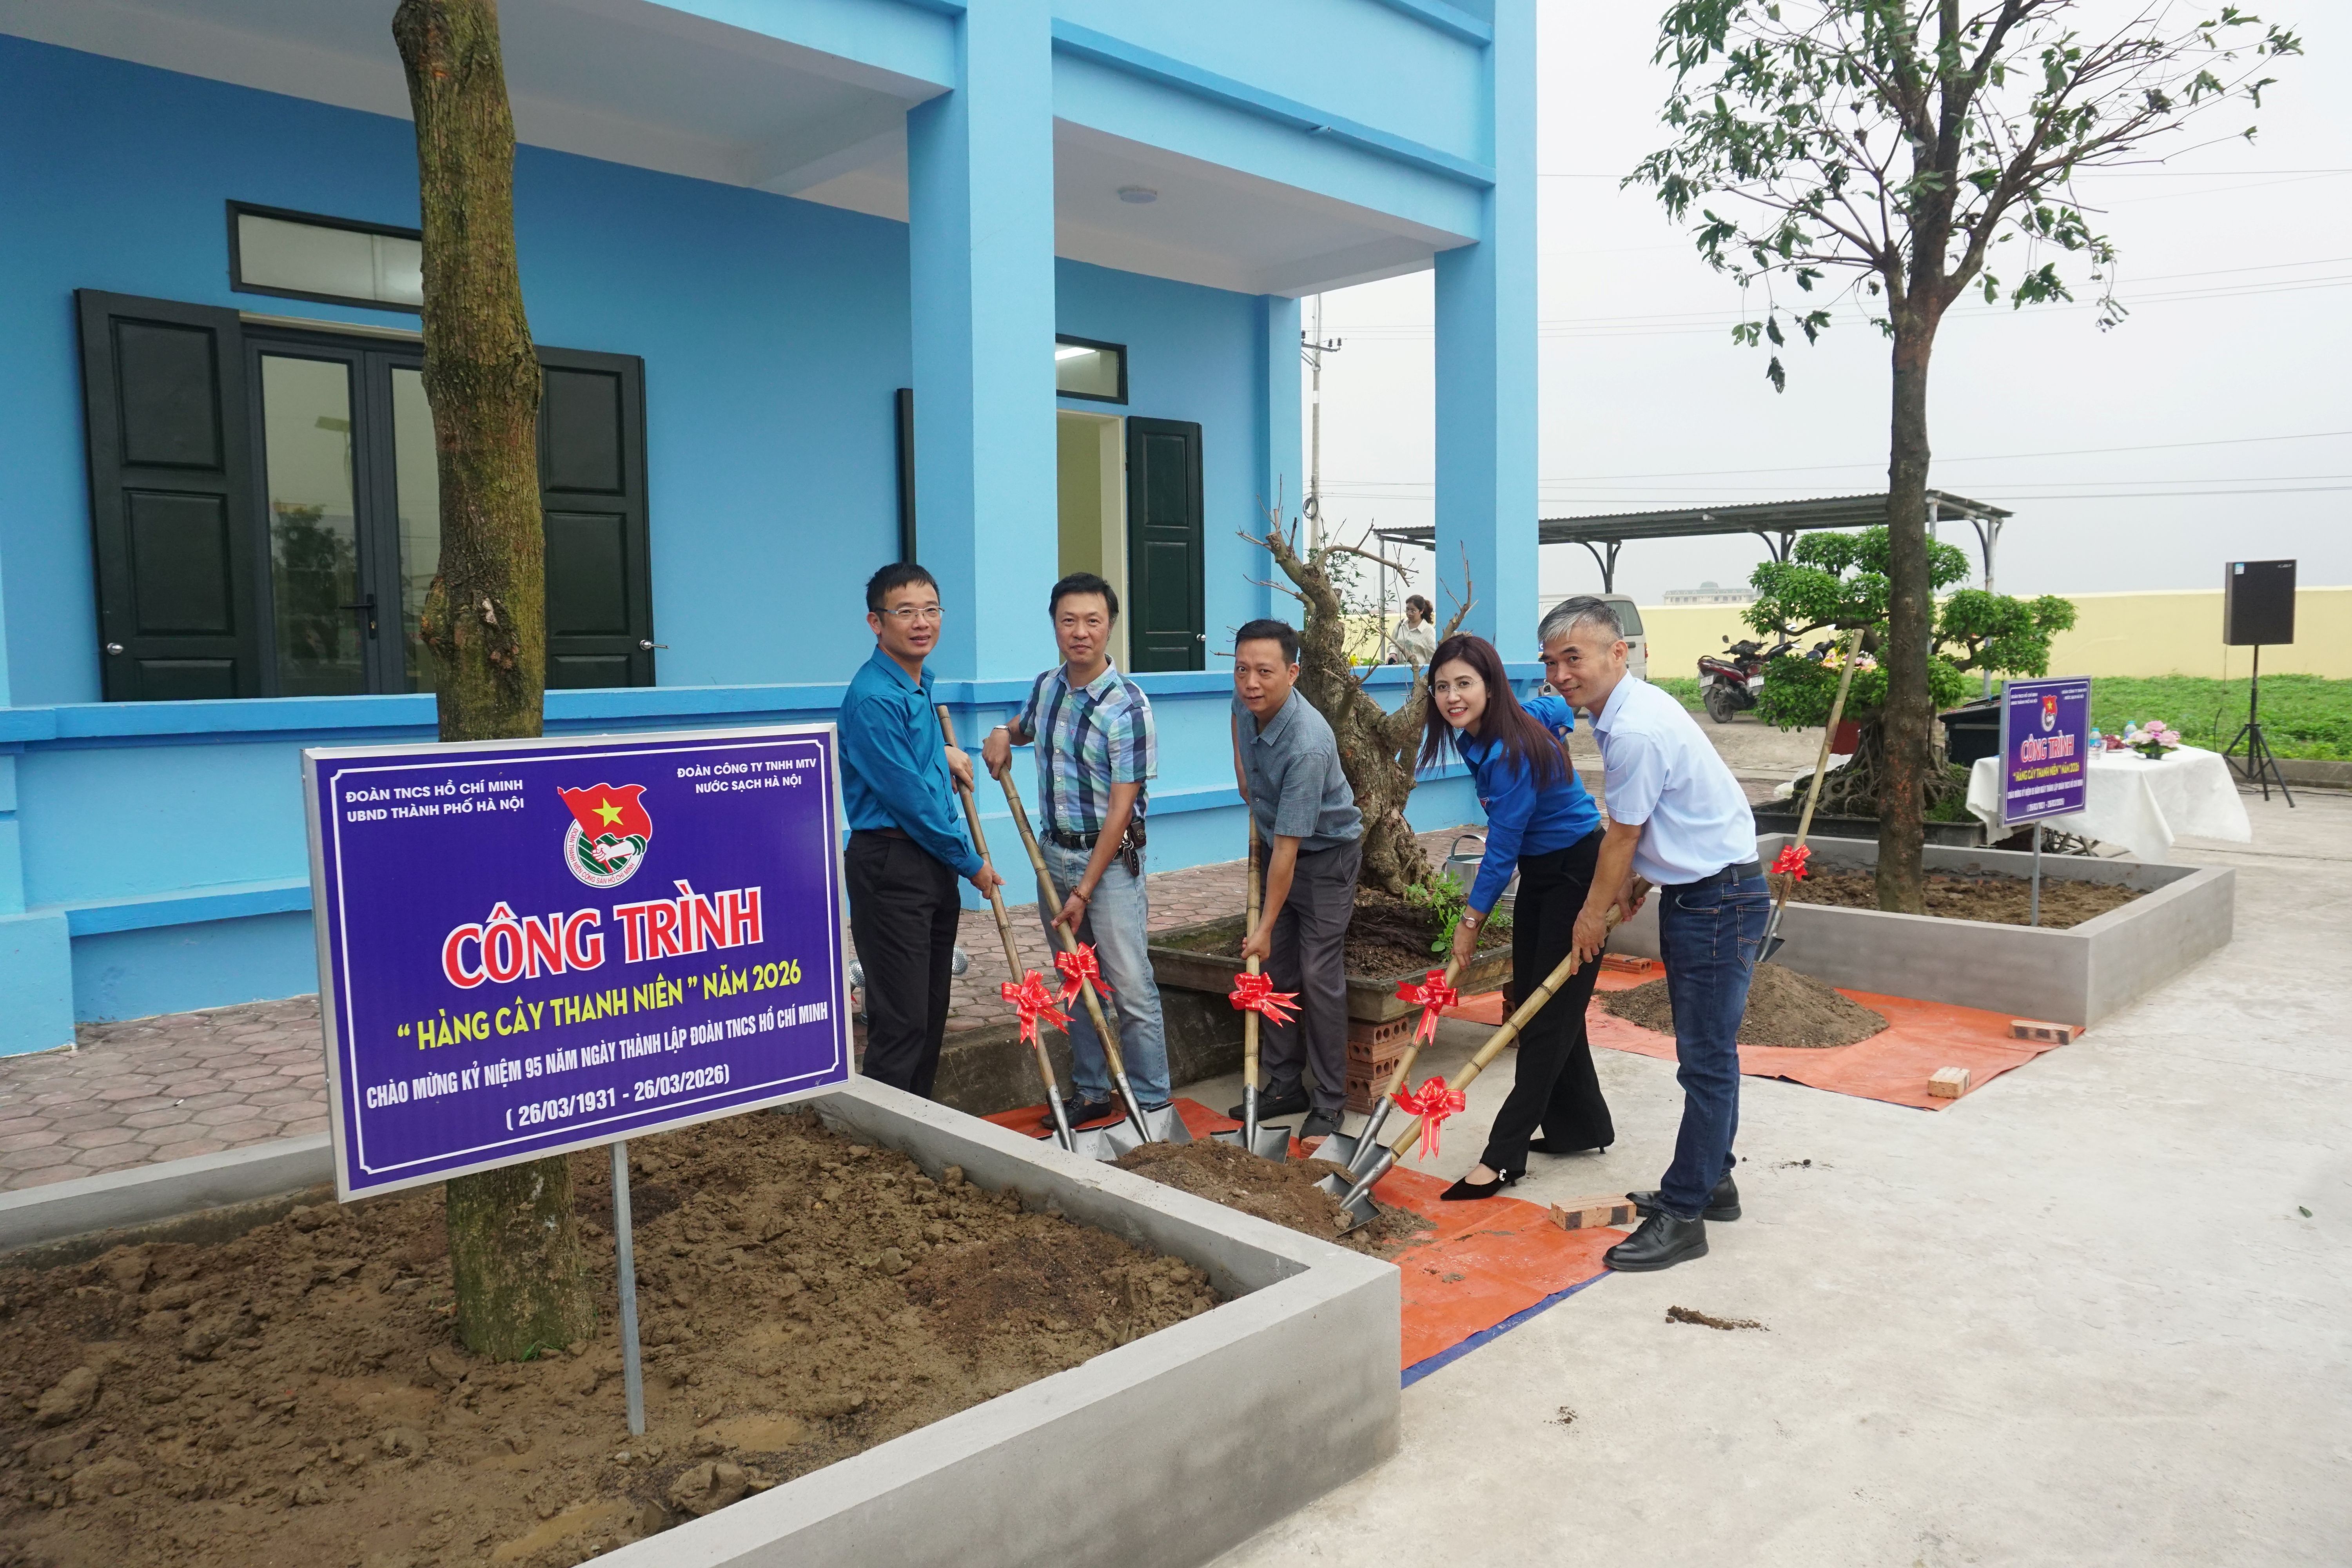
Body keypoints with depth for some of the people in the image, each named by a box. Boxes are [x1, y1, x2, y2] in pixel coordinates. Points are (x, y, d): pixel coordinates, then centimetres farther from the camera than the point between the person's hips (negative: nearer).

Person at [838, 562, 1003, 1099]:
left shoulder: (919, 683, 11)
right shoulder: (873, 698, -18)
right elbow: (908, 797, -17)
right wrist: (970, 862, -8)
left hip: (934, 864, 9)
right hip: (891, 867, -9)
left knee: (933, 1015, 15)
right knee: (901, 1021, -6)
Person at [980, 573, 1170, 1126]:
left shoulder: (1127, 706, -17)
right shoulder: (1045, 688, 4)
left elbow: (1120, 809, -18)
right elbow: (1026, 725, 30)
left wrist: (1084, 891, -17)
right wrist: (1002, 735, 4)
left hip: (1111, 858, -6)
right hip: (1054, 852, 7)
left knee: (1133, 991, -4)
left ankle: (1152, 1106, 6)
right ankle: (1092, 1093, 27)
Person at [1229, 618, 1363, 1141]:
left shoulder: (1307, 747, -35)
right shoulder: (1247, 699, -12)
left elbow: (1289, 848, -32)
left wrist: (1265, 928, -27)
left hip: (1326, 856, -8)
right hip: (1275, 846, 8)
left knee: (1319, 976, -8)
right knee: (1272, 971, 9)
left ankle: (1329, 1103, 3)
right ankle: (1286, 1086, 20)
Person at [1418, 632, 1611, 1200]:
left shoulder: (1512, 752, -28)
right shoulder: (1474, 736, -1)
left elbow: (1502, 848, -22)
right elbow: (1556, 707, 18)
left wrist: (1471, 920, -12)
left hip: (1577, 874, -10)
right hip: (1539, 873, 10)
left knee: (1550, 1013, -6)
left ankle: (1504, 1157, -6)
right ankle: (1583, 1127, 25)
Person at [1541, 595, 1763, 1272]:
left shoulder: (1635, 731, -24)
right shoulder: (1627, 709, 8)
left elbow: (1621, 836, -14)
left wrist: (1594, 913, -1)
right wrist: (1626, 883, 22)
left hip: (1719, 899, -11)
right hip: (1694, 893, 11)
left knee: (1706, 1058, -4)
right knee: (1706, 1051, 18)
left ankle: (1683, 1215, 2)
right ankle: (1710, 1182, 31)